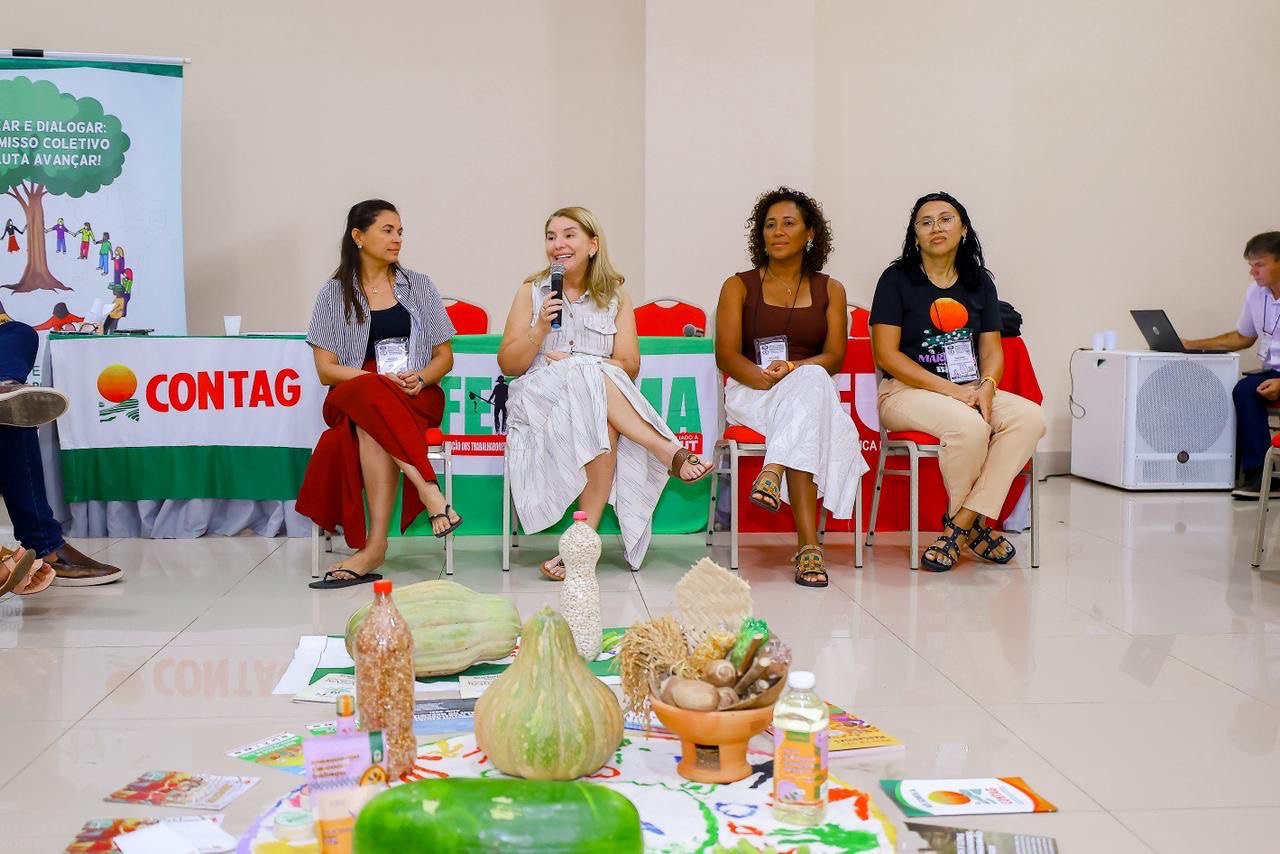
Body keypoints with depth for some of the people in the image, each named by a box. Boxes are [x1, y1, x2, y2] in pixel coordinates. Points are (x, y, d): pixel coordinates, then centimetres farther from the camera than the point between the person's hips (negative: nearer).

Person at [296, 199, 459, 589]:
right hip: (351, 395, 0)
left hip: (416, 398, 0)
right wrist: (381, 380, -14)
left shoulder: (419, 286, 13)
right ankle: (429, 491, -43)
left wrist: (420, 378, -10)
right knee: (369, 395, -39)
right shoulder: (334, 293, 8)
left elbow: (444, 357, 13)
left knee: (369, 428, -36)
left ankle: (374, 546, -40)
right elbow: (326, 368, 1)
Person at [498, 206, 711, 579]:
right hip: (538, 399, -1)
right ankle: (670, 453, -35)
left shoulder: (616, 297, 11)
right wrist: (540, 329, -12)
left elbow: (629, 366, 2)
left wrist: (573, 363, -9)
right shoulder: (532, 292, 9)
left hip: (602, 401, 1)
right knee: (588, 382, -36)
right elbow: (508, 364, 4)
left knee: (604, 423, -37)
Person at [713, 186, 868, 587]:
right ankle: (808, 543, -51)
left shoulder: (830, 290, 16)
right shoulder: (739, 286, 11)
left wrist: (793, 370, -20)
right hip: (751, 395, -2)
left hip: (813, 388, 2)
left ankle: (772, 474, -53)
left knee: (811, 380, -39)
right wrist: (764, 376, -23)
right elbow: (726, 355, -1)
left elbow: (834, 357, 2)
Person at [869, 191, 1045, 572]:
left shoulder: (979, 282, 14)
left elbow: (992, 348, 11)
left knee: (1031, 417, -23)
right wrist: (950, 389, -16)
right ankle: (975, 525, -8)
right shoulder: (897, 279, 0)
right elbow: (887, 355, -8)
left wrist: (987, 386, -13)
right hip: (907, 391, -5)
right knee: (969, 425, -35)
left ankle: (960, 524, -24)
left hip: (969, 390, 5)